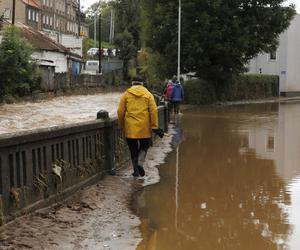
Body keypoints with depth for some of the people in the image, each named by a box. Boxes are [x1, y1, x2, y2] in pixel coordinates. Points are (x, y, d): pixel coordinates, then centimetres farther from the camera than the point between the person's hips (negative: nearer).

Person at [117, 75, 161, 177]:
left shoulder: (126, 94, 4)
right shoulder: (148, 94, 4)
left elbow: (120, 111, 1)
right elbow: (153, 111, -4)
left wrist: (122, 126, 14)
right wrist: (155, 126, -3)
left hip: (130, 127, 0)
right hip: (144, 127, 0)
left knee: (133, 149, 11)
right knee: (144, 146, 16)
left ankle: (136, 170, 12)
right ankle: (140, 163, -5)